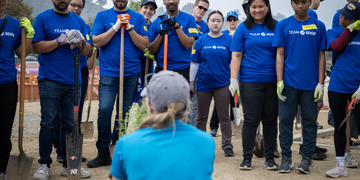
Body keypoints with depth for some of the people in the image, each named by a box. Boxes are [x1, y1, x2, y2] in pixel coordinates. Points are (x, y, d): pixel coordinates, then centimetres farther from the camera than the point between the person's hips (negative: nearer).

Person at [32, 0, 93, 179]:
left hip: (73, 81, 4)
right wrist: (59, 41, -15)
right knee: (48, 123, -3)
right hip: (50, 80, -4)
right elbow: (36, 47, -5)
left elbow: (88, 51, 15)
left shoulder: (78, 21, 16)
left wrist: (80, 43, -6)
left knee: (71, 124, 6)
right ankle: (44, 164, 7)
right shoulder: (43, 18, 3)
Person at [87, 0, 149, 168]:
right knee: (104, 110, -13)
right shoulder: (102, 16, 8)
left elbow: (144, 45, 3)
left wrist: (130, 28, -9)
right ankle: (103, 154, -2)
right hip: (109, 71, -1)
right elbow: (96, 42, -2)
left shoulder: (138, 18, 10)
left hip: (132, 72, 2)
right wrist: (115, 27, -9)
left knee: (125, 113, 5)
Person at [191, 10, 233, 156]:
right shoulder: (201, 41, 3)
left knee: (224, 117, 2)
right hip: (203, 83, 1)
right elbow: (195, 63, 6)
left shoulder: (229, 40, 1)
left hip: (222, 84, -1)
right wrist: (191, 81, 4)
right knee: (201, 116, 11)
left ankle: (227, 146, 10)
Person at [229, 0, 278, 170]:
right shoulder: (243, 28, 4)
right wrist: (234, 79, -7)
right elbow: (236, 55, 2)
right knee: (251, 119, 0)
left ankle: (270, 157, 18)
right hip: (250, 81, -2)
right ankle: (247, 157, 11)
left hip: (272, 81, 2)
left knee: (270, 120, 7)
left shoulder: (276, 27, 8)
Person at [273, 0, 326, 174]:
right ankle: (286, 158, 13)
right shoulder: (283, 25, 6)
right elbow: (280, 54, 3)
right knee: (285, 119, 2)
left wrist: (320, 83, 1)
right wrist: (279, 81, -6)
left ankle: (306, 159, 15)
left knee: (310, 121, 5)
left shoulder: (319, 26, 7)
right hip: (288, 82, 0)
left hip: (310, 83, 1)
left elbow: (321, 56, 7)